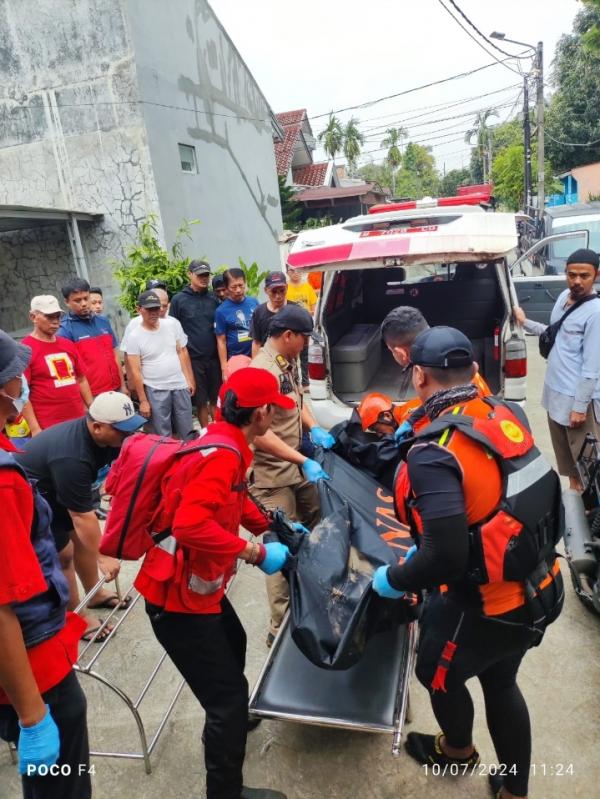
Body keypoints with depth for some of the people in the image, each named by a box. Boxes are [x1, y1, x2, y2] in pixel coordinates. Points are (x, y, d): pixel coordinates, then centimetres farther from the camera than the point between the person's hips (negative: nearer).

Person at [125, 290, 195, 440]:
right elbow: (135, 371, -9)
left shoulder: (171, 325, 1)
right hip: (155, 391, -3)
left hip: (180, 385, 3)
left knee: (187, 431, 13)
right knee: (162, 435, 7)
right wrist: (143, 400, -9)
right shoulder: (134, 336, -10)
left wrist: (189, 379, 6)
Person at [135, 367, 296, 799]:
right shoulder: (221, 456, -27)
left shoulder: (226, 443, 4)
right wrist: (255, 552, -29)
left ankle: (230, 716, 56)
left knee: (234, 645, 31)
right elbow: (190, 525, -37)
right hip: (180, 596, -10)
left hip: (198, 584, 10)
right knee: (228, 694, 0)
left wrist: (273, 528, 14)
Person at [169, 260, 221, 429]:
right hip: (193, 358, -2)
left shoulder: (213, 299, 6)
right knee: (201, 401, 8)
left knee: (216, 399, 9)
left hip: (214, 357, 2)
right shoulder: (179, 299, -2)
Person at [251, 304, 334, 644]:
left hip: (298, 466, 10)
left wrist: (315, 428, -1)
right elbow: (259, 433, -27)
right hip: (274, 474, -10)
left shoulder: (290, 362, 5)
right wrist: (304, 461, -27)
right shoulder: (262, 371, -24)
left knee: (316, 525, 24)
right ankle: (281, 627, 17)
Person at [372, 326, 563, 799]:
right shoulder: (509, 415, -8)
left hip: (485, 606, -6)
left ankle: (457, 750, 55)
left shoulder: (434, 453, -29)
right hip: (540, 590, 6)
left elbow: (446, 558, -31)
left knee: (438, 674, 26)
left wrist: (394, 580, -12)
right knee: (500, 683, 29)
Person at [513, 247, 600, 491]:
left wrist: (580, 406, -19)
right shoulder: (563, 297, 4)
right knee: (563, 451, 22)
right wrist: (525, 323, 20)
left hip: (577, 397, -8)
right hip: (555, 391, 8)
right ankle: (573, 488, 40)